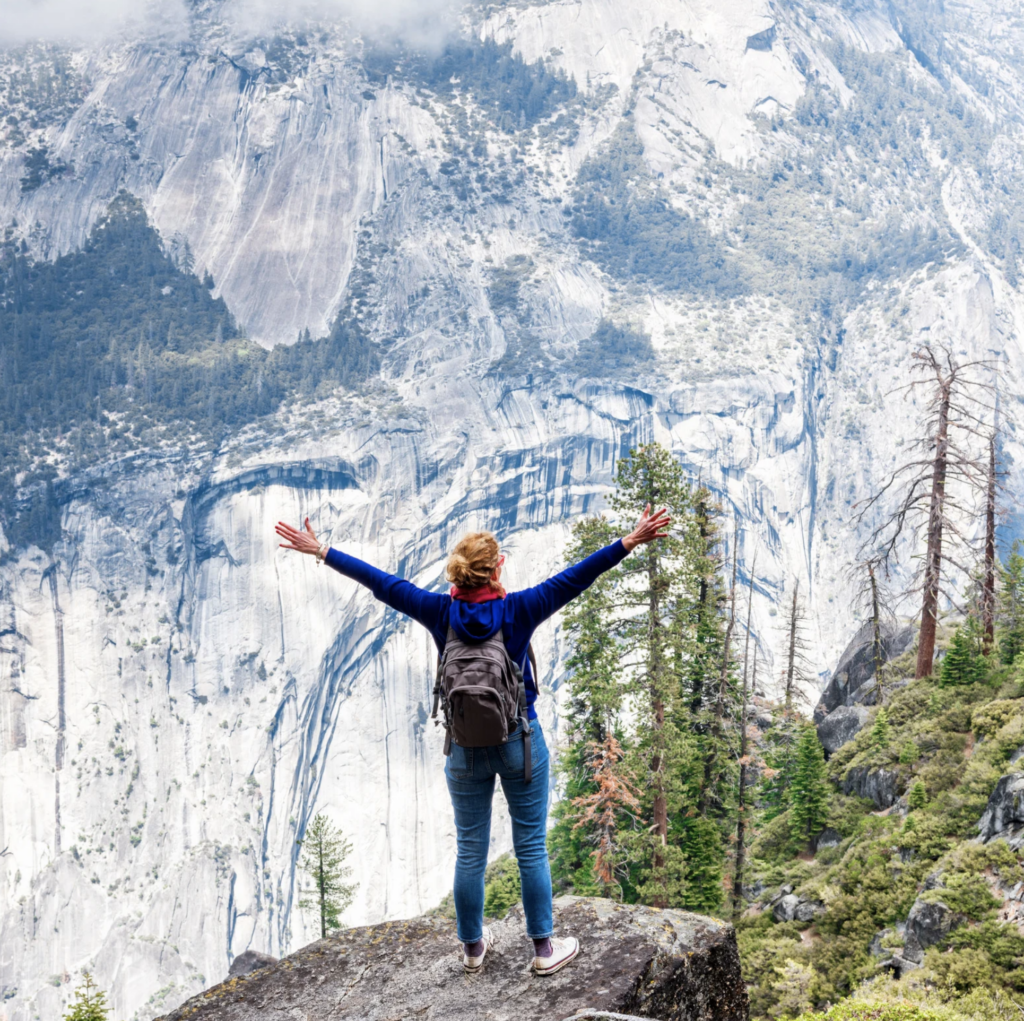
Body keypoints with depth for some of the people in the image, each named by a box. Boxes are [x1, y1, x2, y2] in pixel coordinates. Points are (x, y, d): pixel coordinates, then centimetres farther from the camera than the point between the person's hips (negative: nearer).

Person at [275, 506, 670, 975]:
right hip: (520, 743, -2)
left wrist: (320, 551, 4)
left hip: (464, 748, 2)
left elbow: (380, 582, -4)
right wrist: (630, 542, -16)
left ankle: (473, 946, 28)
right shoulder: (518, 610, -15)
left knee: (470, 851, 14)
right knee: (531, 848, 9)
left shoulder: (440, 612, -9)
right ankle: (544, 948, 18)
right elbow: (574, 579, -17)